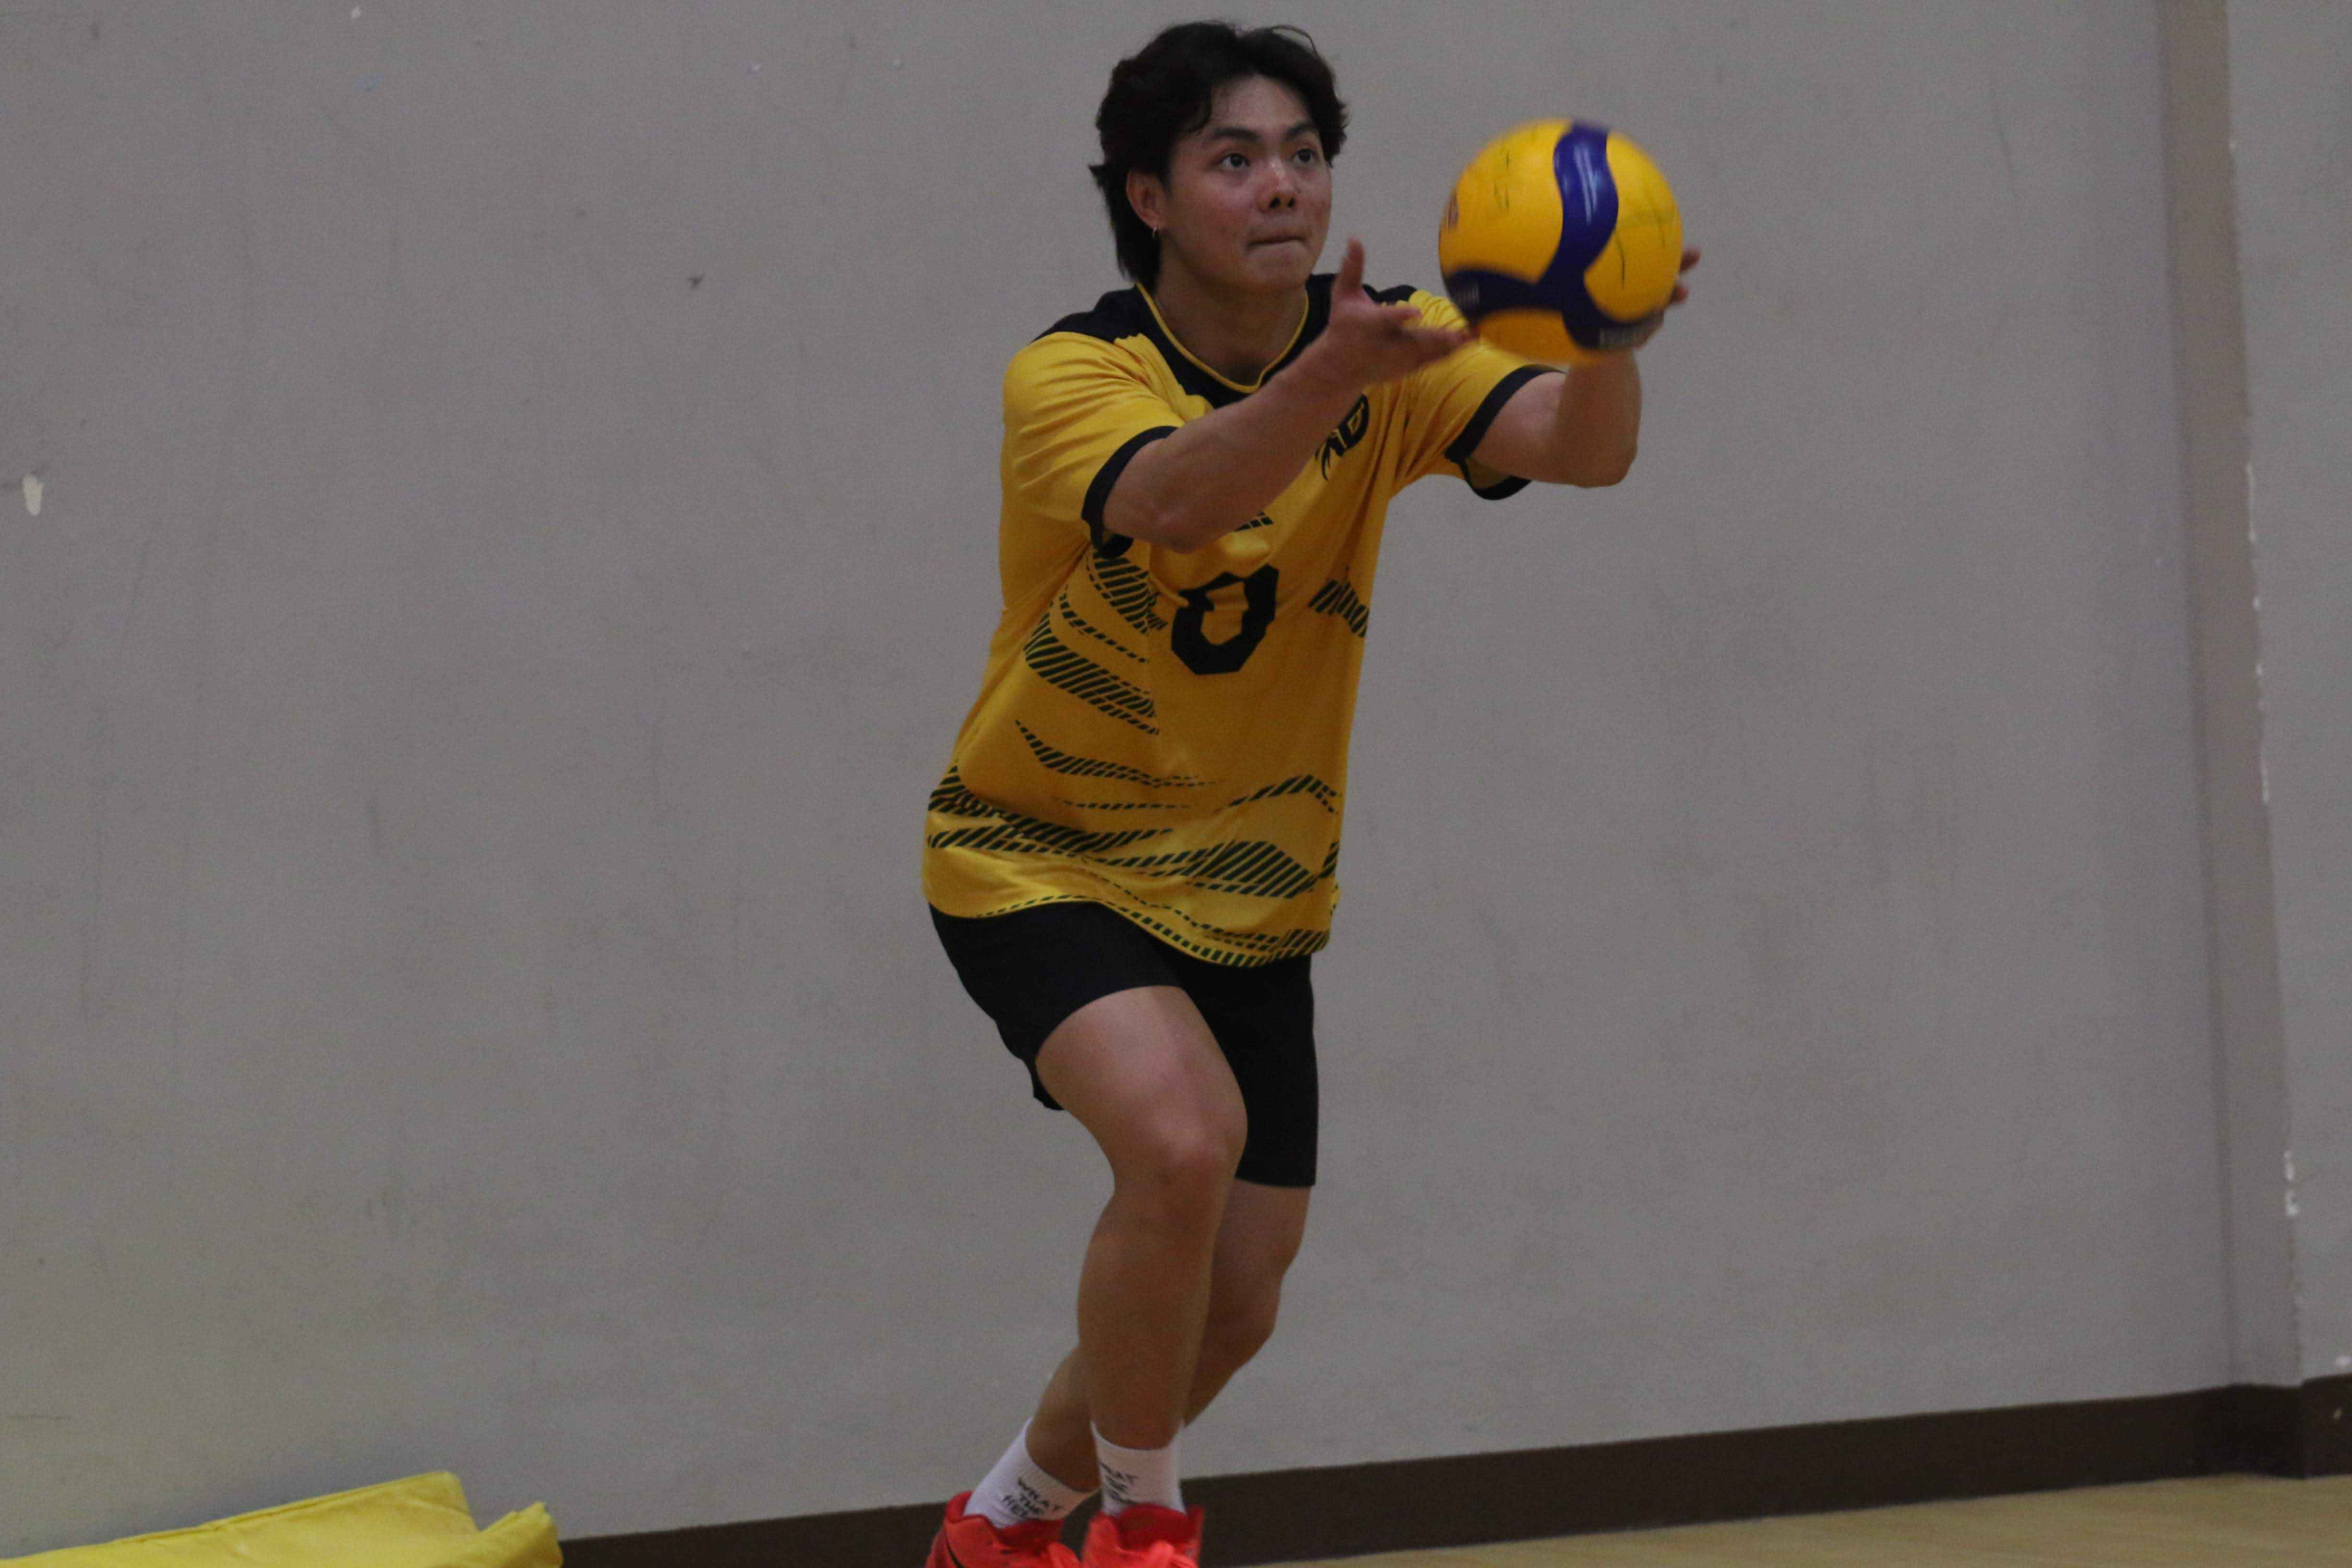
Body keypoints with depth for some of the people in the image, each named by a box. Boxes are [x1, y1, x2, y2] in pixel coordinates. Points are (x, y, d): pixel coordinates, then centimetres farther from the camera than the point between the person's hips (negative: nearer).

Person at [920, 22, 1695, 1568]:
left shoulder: (1383, 348, -8)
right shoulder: (1070, 376, -21)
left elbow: (1583, 447, -25)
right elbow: (1177, 497, -44)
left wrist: (1609, 337, -48)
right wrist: (1337, 372, -61)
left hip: (1253, 888, 5)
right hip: (1042, 858, -5)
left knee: (1235, 1305, 7)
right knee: (1183, 1138, -31)